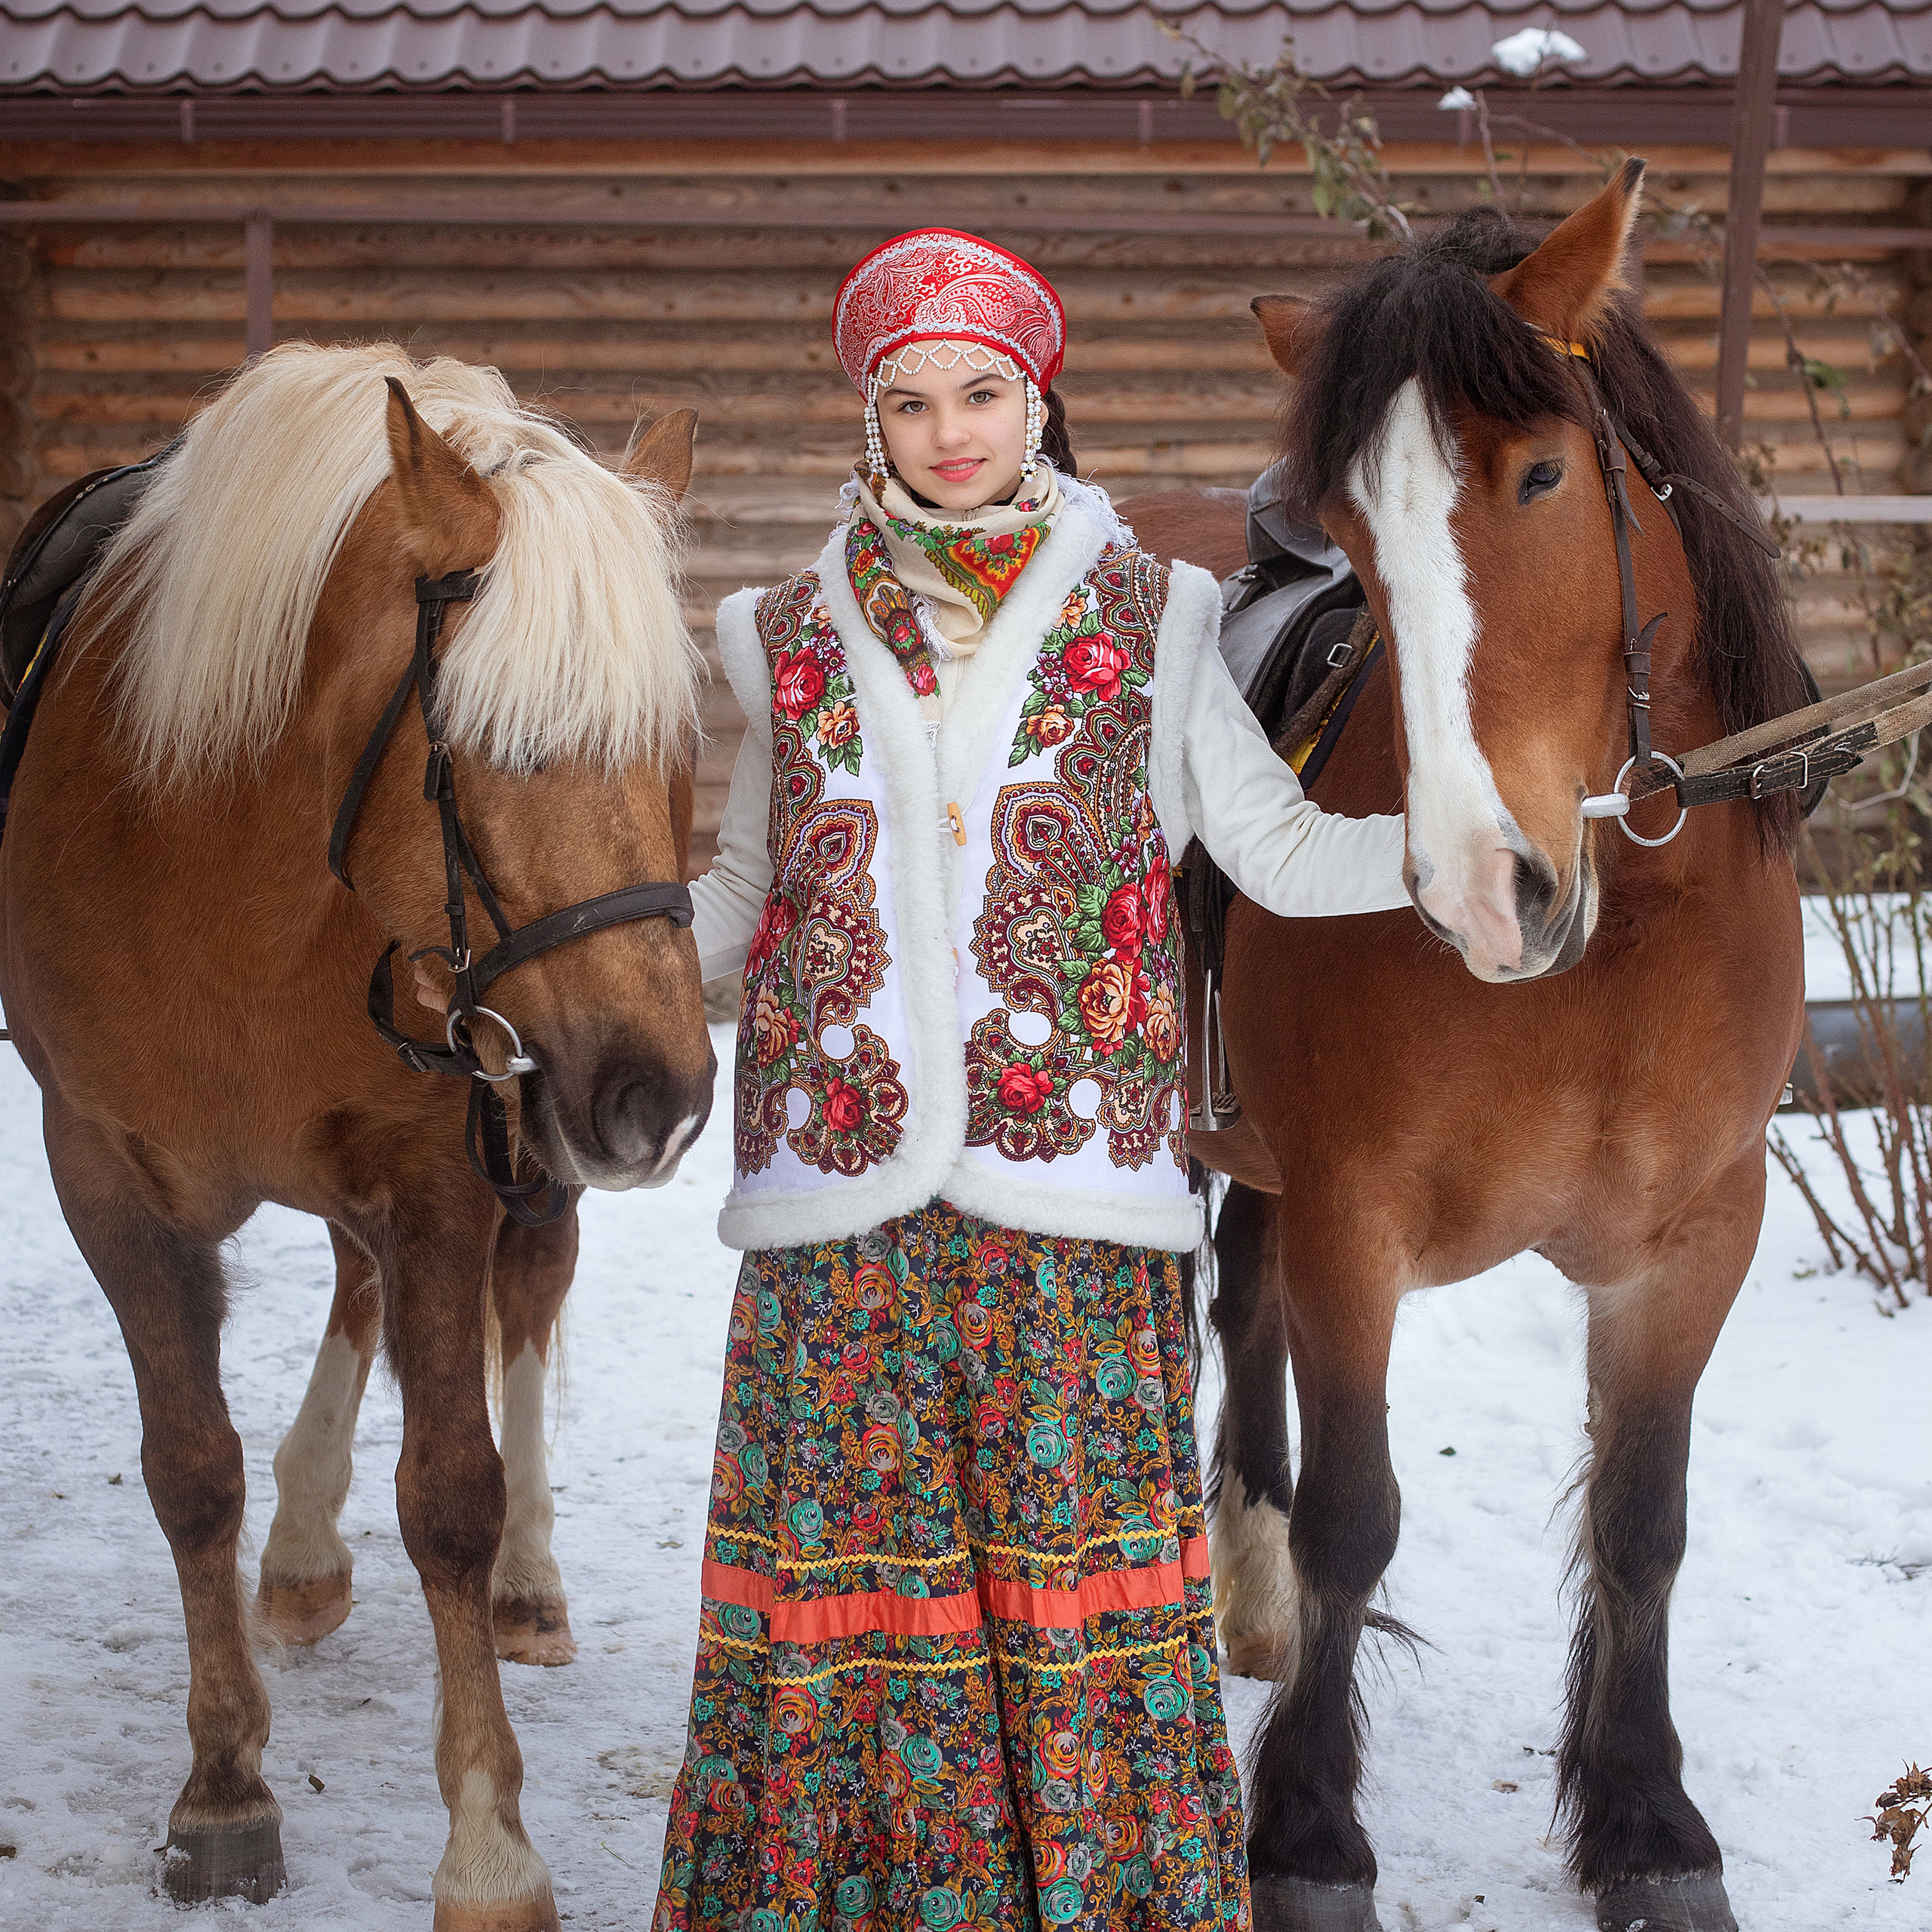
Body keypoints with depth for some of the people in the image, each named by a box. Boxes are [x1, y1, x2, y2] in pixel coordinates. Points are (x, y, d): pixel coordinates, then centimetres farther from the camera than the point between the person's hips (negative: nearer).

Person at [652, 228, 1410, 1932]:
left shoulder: (1145, 620, 5)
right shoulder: (797, 637, 10)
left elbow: (1277, 847, 5)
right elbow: (749, 892, 17)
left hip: (1071, 1163, -2)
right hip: (845, 1185, 2)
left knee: (1079, 1527, -1)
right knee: (850, 1536, 3)